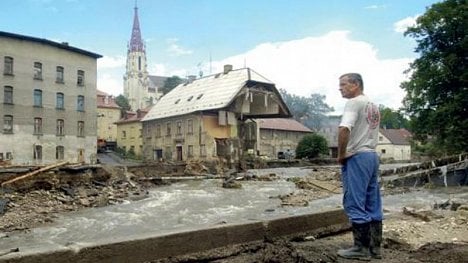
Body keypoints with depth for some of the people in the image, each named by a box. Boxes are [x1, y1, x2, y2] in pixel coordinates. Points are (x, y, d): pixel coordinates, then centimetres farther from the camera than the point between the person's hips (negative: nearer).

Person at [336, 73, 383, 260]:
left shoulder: (354, 102, -10)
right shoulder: (373, 106, 18)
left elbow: (344, 129, -25)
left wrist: (341, 155, -14)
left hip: (357, 157, -9)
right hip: (372, 156, 9)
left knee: (355, 204, -3)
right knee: (373, 205, 10)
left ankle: (361, 248, 2)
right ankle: (374, 247, 16)